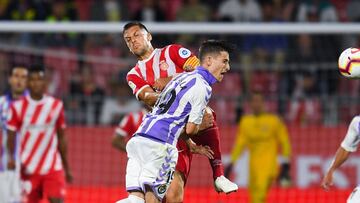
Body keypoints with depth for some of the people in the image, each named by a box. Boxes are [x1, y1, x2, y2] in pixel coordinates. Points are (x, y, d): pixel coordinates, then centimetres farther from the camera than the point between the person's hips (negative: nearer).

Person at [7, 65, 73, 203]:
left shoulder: (56, 105, 5)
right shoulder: (17, 107, -1)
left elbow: (61, 138, 12)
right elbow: (11, 137, -2)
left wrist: (66, 167, 15)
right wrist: (12, 158, -20)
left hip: (53, 167, 1)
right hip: (28, 170, 0)